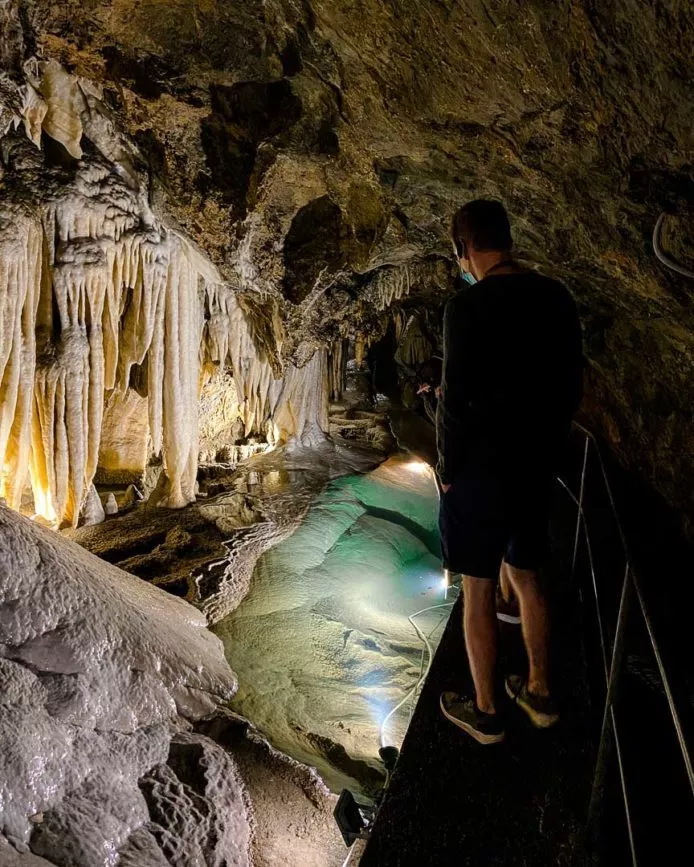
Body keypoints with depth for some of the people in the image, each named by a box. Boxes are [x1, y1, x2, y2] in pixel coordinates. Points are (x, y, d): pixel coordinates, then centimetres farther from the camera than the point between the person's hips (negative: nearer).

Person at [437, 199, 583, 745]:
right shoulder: (557, 299, 3)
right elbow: (572, 389, 8)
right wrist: (546, 447, 17)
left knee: (479, 591, 8)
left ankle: (486, 714, 25)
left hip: (480, 473, -6)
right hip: (538, 468, 7)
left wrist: (448, 469, -5)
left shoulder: (469, 306, -18)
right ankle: (540, 693, 37)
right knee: (526, 577, 21)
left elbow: (457, 402, -19)